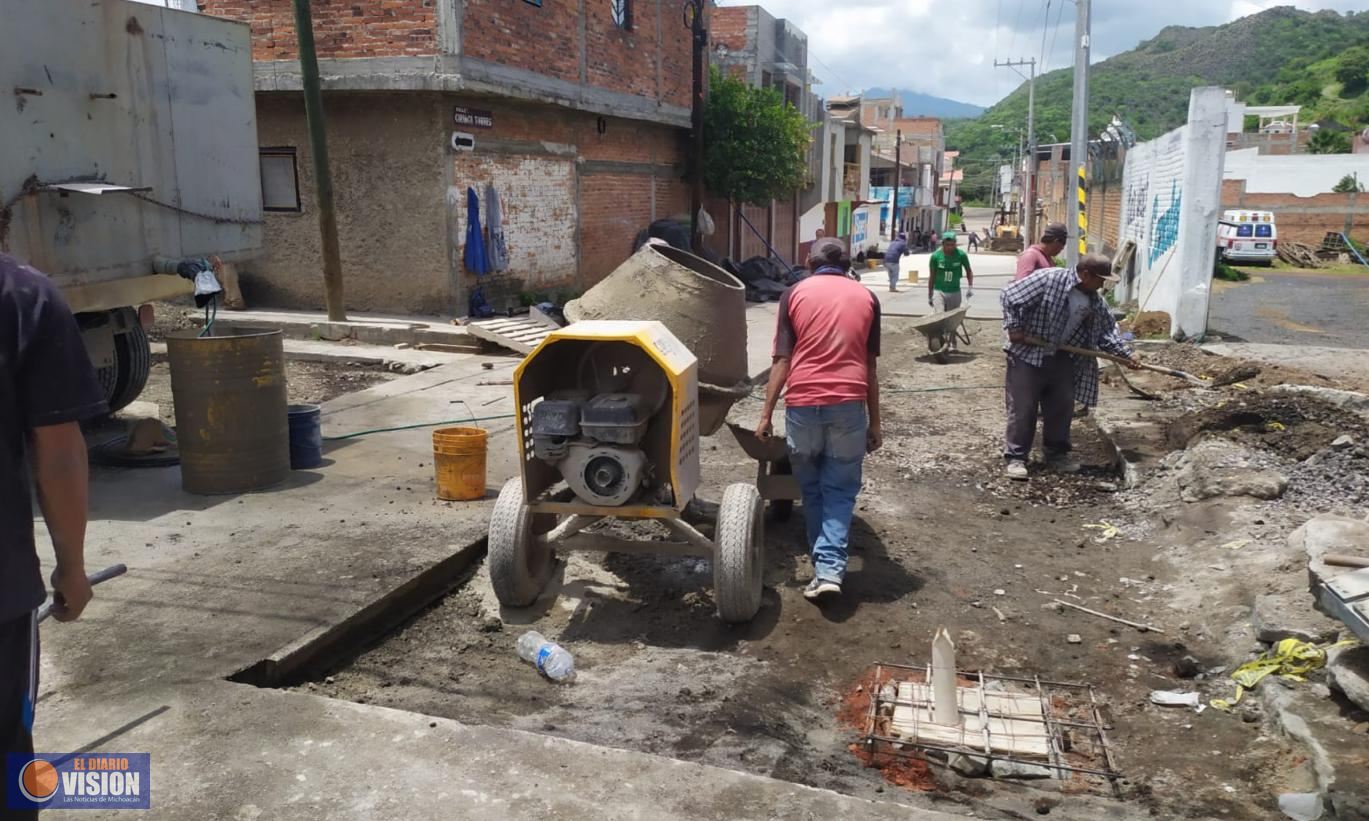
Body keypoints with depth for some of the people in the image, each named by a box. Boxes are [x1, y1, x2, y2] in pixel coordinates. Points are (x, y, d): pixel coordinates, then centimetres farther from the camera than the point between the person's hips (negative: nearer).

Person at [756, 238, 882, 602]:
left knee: (811, 488, 16)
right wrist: (874, 422, 15)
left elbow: (782, 360, 1)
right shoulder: (866, 297, 11)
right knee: (840, 489, 8)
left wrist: (766, 414, 5)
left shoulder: (795, 294, 7)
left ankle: (823, 565, 21)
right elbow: (869, 365, 10)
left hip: (802, 403, 0)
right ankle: (830, 568, -5)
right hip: (849, 404, 0)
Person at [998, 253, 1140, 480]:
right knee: (1023, 408, -4)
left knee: (1062, 408, 10)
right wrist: (1014, 329, -17)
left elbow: (1107, 331, 10)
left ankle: (1057, 453, 24)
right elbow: (1009, 296, -17)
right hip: (1028, 354, -6)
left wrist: (1126, 354, -1)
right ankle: (1016, 457, 4)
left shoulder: (1095, 301, 3)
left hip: (1062, 359, 7)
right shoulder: (1049, 279, -18)